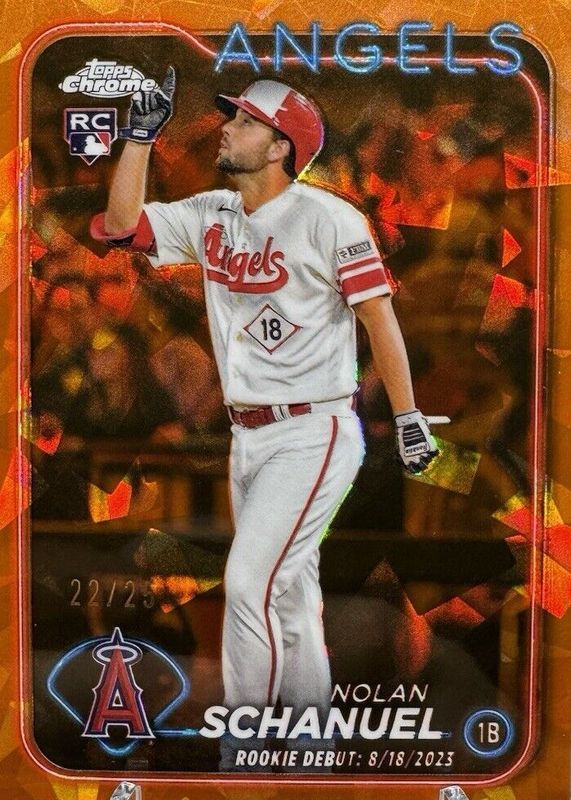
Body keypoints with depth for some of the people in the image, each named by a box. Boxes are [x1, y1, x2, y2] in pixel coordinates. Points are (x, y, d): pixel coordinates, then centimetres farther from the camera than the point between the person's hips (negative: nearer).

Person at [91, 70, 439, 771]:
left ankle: (241, 753, 2)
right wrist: (142, 132, 5)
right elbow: (122, 222, 9)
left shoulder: (327, 216, -10)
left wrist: (407, 419, -10)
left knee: (250, 582, -13)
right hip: (248, 437, 7)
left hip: (314, 432, -7)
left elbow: (379, 317, -10)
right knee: (288, 593, 14)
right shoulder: (209, 216, 9)